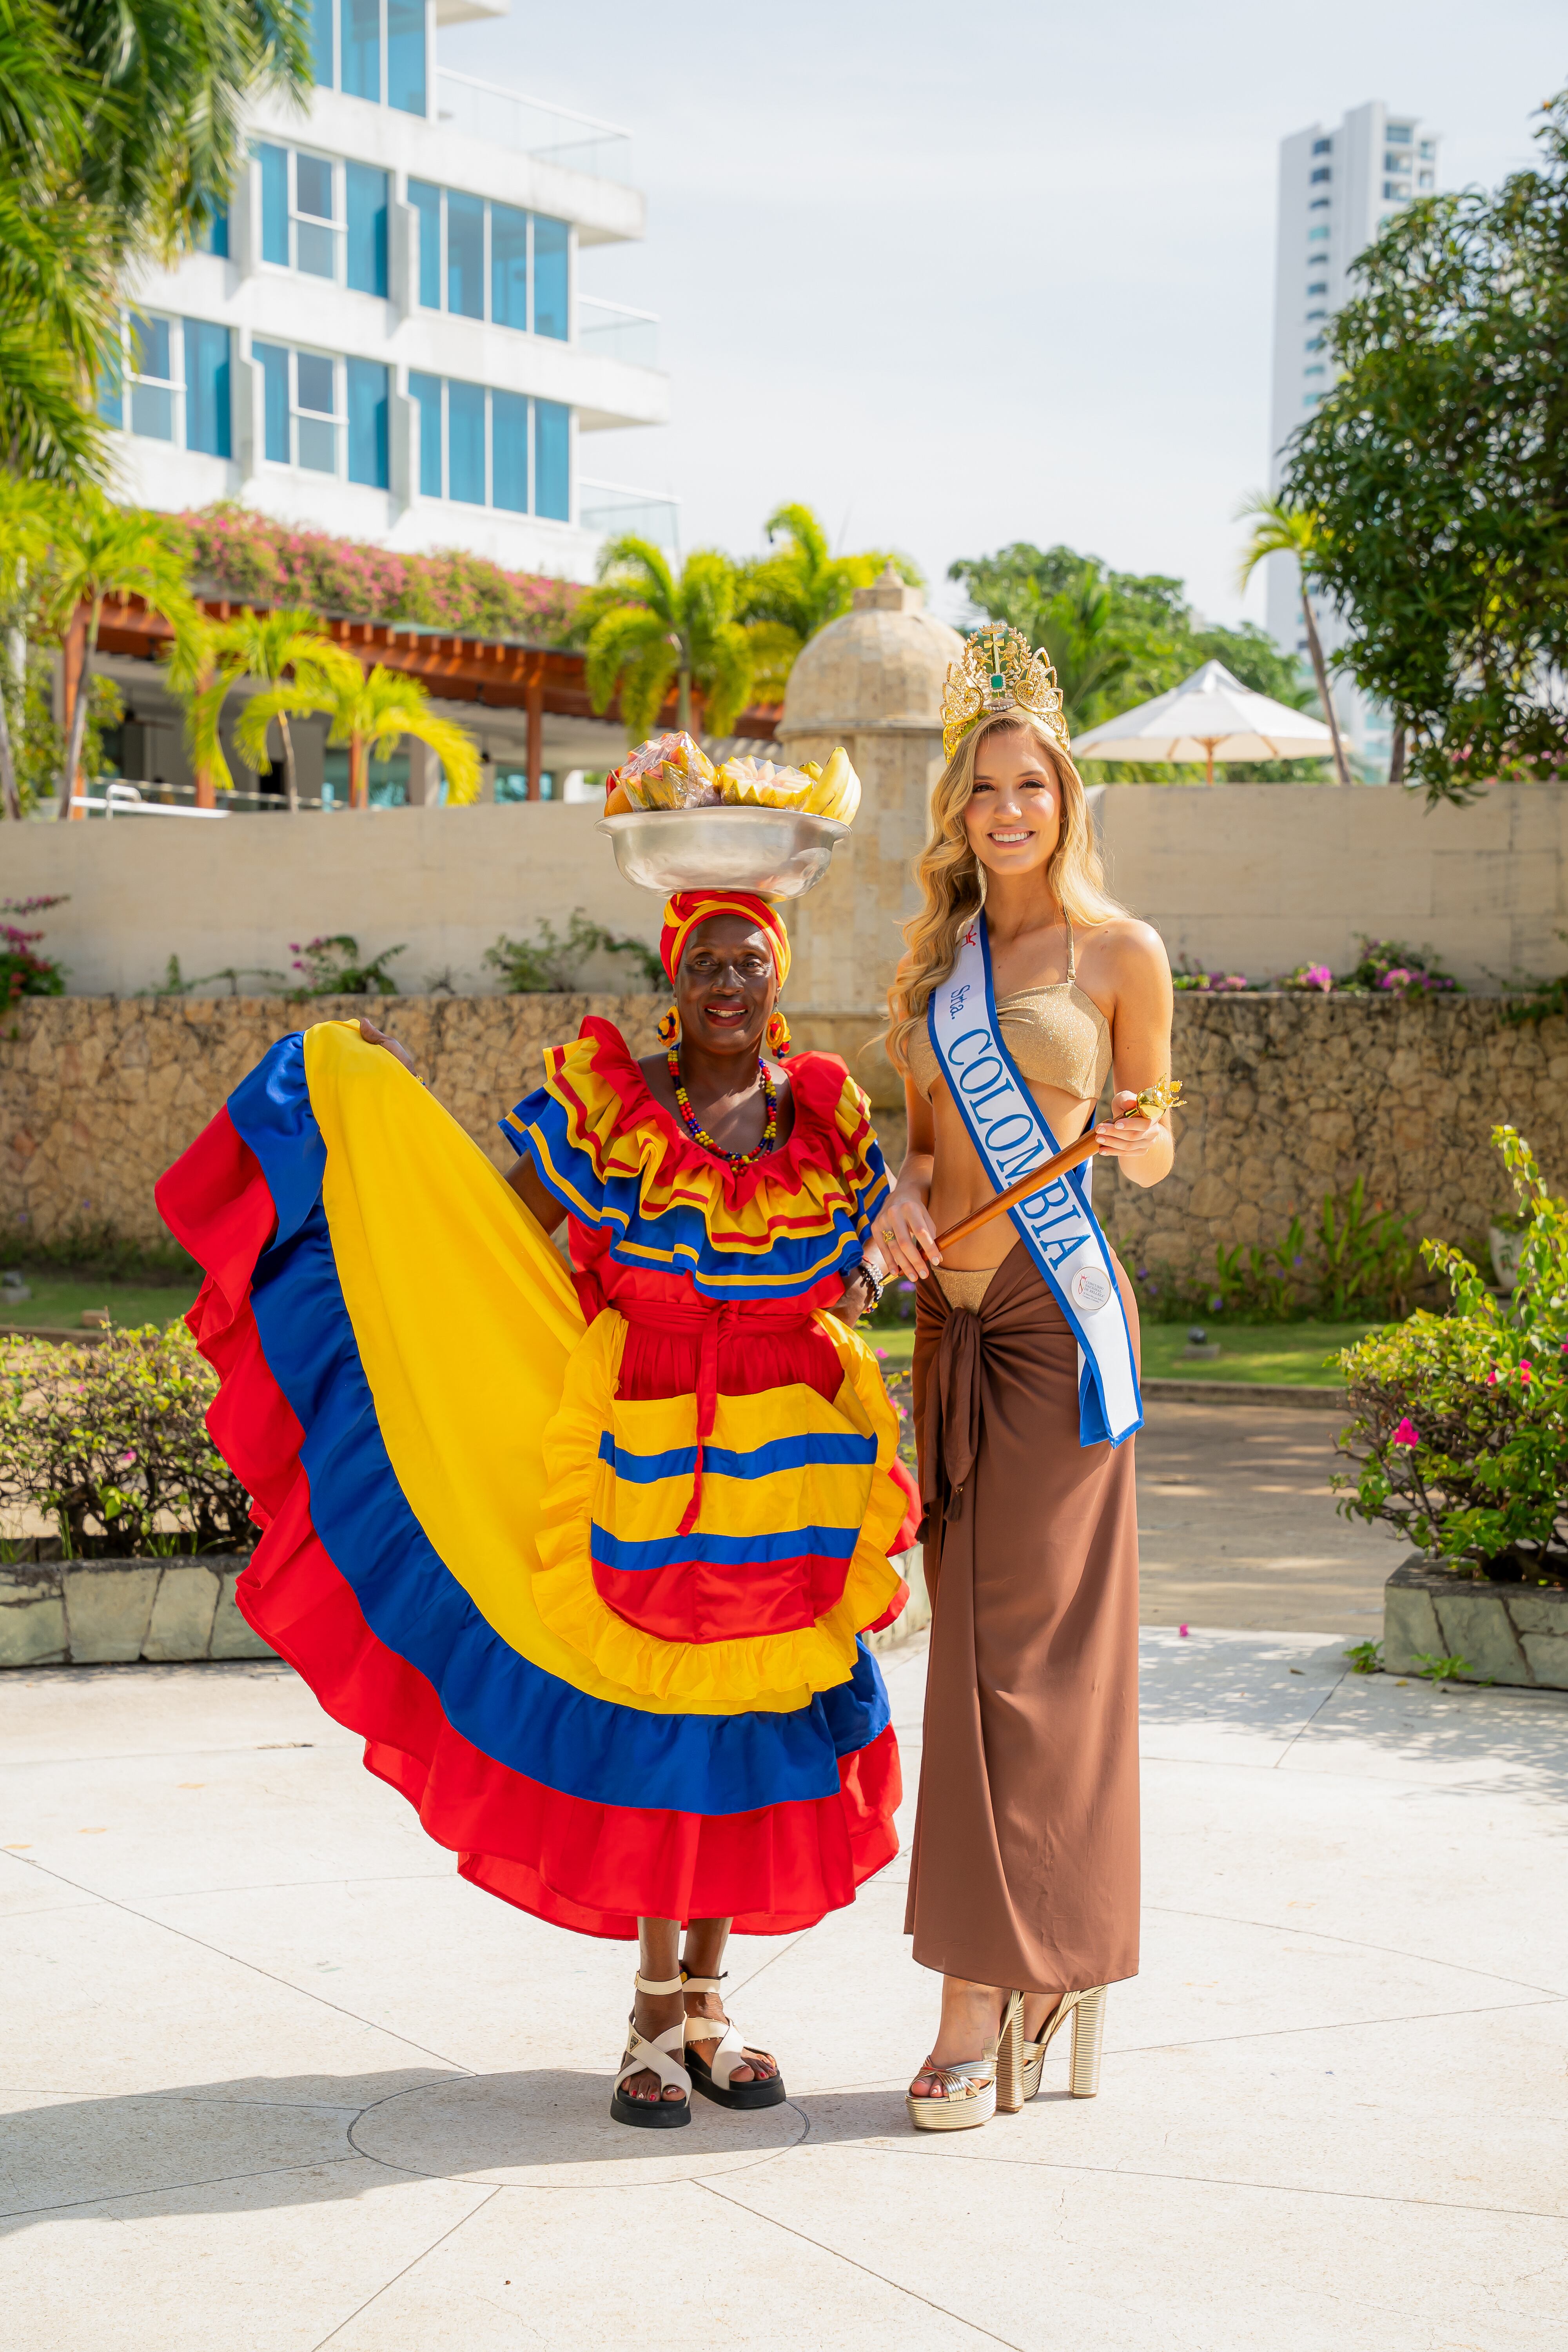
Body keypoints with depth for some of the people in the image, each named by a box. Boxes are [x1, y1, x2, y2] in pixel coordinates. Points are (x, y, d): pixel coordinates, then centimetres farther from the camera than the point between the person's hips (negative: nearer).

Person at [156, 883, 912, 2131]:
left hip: (792, 1460, 3)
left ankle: (705, 1997, 21)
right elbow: (499, 1227, 1)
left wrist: (866, 1271, 0)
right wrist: (392, 1105, -1)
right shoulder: (604, 1101, -2)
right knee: (647, 1710, 1)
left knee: (755, 1710, 7)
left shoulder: (828, 1110, 7)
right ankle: (656, 2013, 14)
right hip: (647, 1448, -3)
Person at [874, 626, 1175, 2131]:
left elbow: (1154, 1148, 6)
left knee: (1027, 1645, -7)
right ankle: (1041, 1972, 16)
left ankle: (980, 2005, -6)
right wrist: (903, 1200, -4)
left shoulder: (1119, 952, 1)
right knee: (980, 1638, 6)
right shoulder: (933, 957, 14)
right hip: (952, 1318, 5)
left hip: (1060, 1317, -5)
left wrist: (1135, 1143, -17)